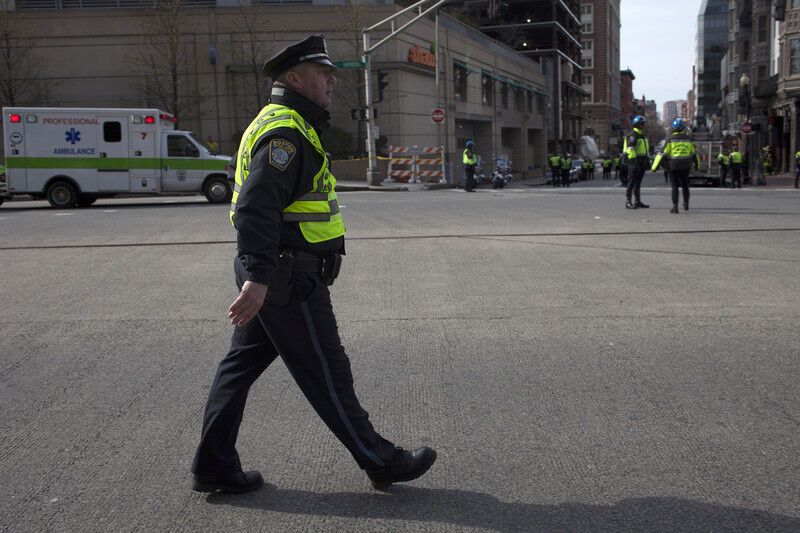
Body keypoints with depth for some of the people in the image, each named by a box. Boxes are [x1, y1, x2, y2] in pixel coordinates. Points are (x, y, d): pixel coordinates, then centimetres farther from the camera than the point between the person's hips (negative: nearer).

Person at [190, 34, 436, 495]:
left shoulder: (285, 125, 20)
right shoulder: (285, 132, -16)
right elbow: (257, 206, -27)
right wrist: (258, 276, -33)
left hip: (271, 275, 11)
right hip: (289, 280, -11)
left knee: (243, 363, 12)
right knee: (327, 373, -1)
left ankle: (214, 466, 19)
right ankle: (378, 461, 11)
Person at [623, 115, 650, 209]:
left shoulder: (643, 136, 18)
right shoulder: (632, 136, -12)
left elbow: (646, 149, 24)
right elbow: (630, 150, -20)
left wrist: (648, 161, 19)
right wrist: (634, 163, -24)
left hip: (642, 162, 9)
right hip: (634, 162, -9)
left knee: (638, 183, 11)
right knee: (632, 182, -8)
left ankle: (638, 202, 14)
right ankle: (628, 202, -7)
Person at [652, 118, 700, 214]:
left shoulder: (670, 139, -8)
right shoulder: (687, 138, 2)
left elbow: (663, 154, -11)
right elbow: (694, 153, 11)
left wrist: (655, 166, -6)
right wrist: (697, 165, 26)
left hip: (673, 166, -3)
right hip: (685, 166, 3)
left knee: (675, 186, 2)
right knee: (685, 185, 19)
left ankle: (675, 206, -7)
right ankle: (686, 204, 30)